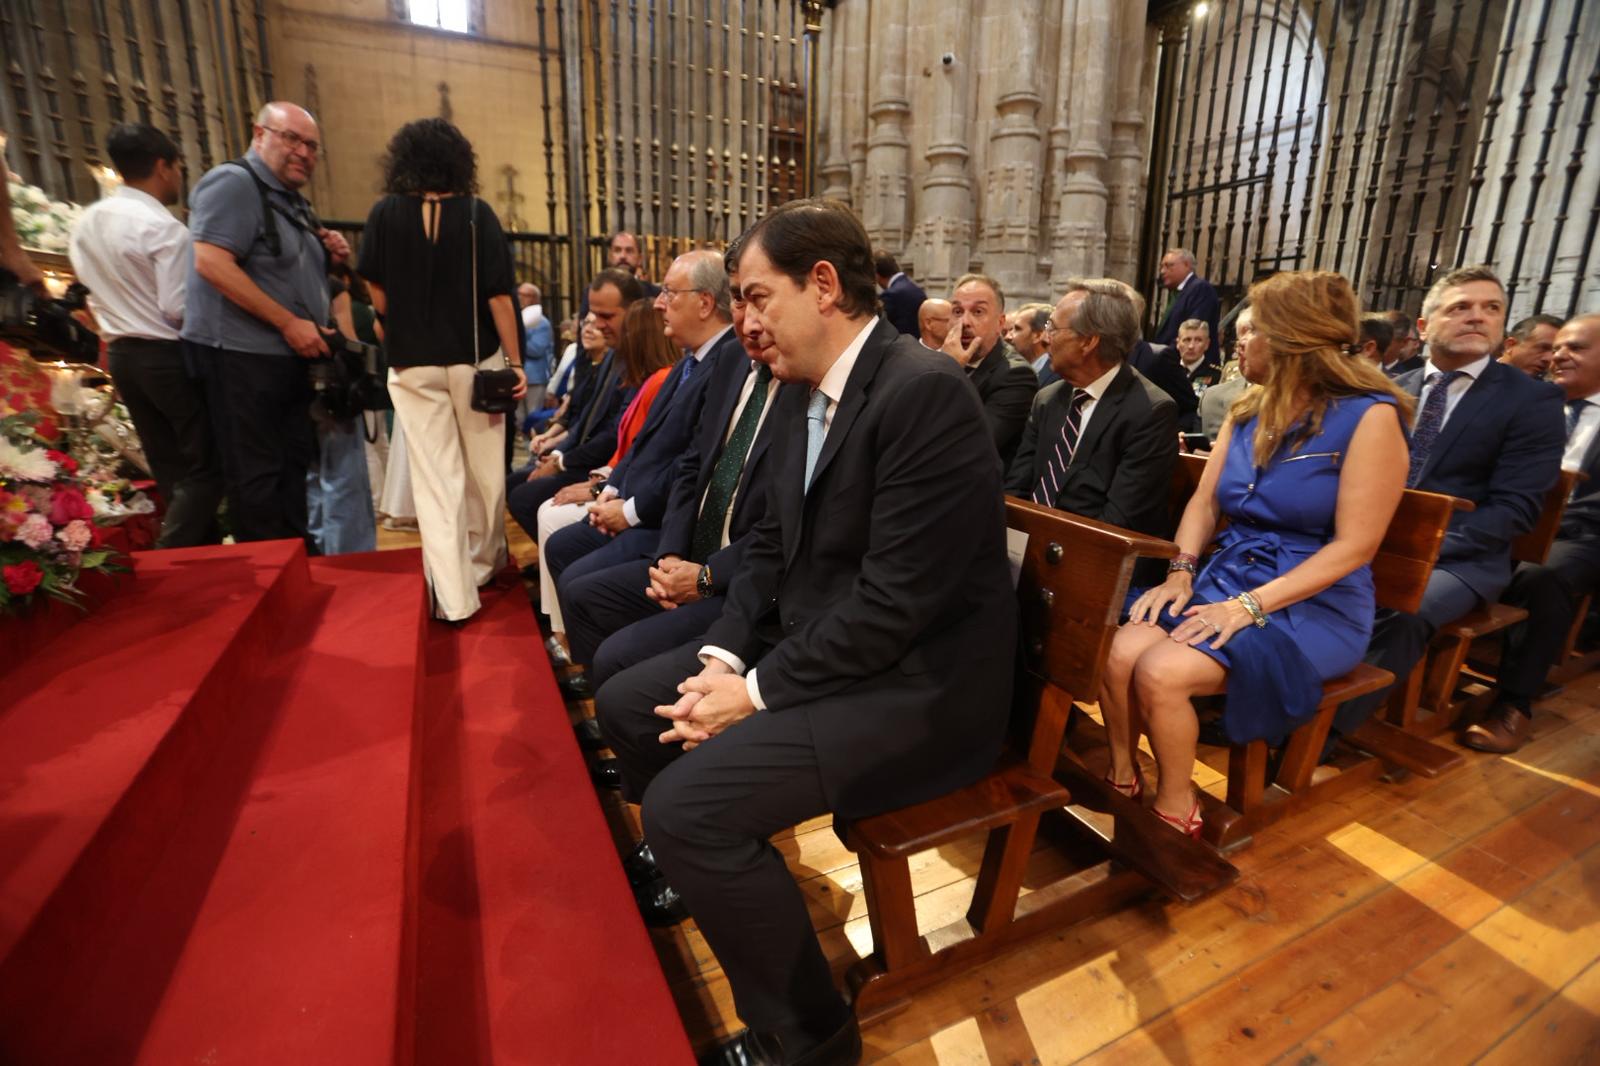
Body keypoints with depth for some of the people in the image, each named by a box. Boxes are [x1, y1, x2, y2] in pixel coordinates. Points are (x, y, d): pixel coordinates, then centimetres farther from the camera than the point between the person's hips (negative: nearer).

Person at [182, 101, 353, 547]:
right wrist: (289, 322, -21)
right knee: (256, 474, -5)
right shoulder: (234, 183, -9)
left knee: (294, 465, 12)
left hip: (288, 358, 9)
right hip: (241, 356, -9)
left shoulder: (291, 199, 18)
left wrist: (331, 256, 8)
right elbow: (211, 263, -21)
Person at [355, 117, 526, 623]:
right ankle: (485, 562, 32)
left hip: (413, 365, 1)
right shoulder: (476, 214, -4)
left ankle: (454, 596, 1)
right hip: (476, 360, 0)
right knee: (484, 469, 14)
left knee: (435, 477, 3)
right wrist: (515, 363, -3)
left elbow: (377, 294, 0)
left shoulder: (385, 214, 0)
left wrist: (403, 333, 17)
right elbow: (498, 295, -9)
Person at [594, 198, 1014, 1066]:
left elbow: (895, 601, -25)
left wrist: (757, 692, -17)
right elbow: (772, 545, 11)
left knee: (688, 801, -22)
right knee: (628, 704, 10)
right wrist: (725, 655, -3)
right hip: (808, 644, 9)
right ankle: (683, 872, 38)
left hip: (916, 683, -9)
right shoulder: (801, 392, 7)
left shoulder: (925, 391, -21)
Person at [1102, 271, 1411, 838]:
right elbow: (1204, 502, 8)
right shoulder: (1248, 412, 11)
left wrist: (1252, 606, -23)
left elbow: (1354, 546, -15)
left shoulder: (1370, 416, -10)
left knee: (1161, 674, -29)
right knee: (1117, 654, -22)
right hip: (1223, 576, 6)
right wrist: (1181, 570, -10)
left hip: (1311, 604, -5)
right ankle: (1122, 783, 0)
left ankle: (1175, 812, -3)